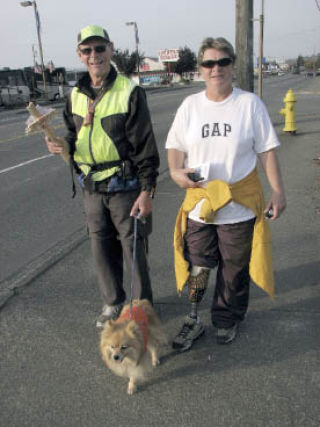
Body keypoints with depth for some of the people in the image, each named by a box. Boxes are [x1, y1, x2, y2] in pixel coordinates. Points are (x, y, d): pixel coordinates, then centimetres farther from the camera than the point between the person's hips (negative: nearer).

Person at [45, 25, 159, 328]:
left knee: (133, 247, 6)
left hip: (125, 186, -5)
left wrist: (146, 190, -14)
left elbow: (145, 145, -11)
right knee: (101, 247, 15)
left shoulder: (129, 91, -10)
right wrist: (64, 145, -5)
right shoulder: (76, 95, 7)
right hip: (91, 187, 6)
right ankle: (112, 303, 35)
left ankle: (142, 304, 27)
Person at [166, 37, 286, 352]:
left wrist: (278, 191, -4)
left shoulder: (250, 103, -1)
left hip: (240, 204, -1)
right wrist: (176, 171, -11)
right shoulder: (190, 105, 6)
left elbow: (267, 151, 0)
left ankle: (227, 320, 32)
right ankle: (193, 321, 23)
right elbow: (176, 145, 9)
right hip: (199, 201, 2)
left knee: (235, 269, 11)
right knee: (197, 267, 4)